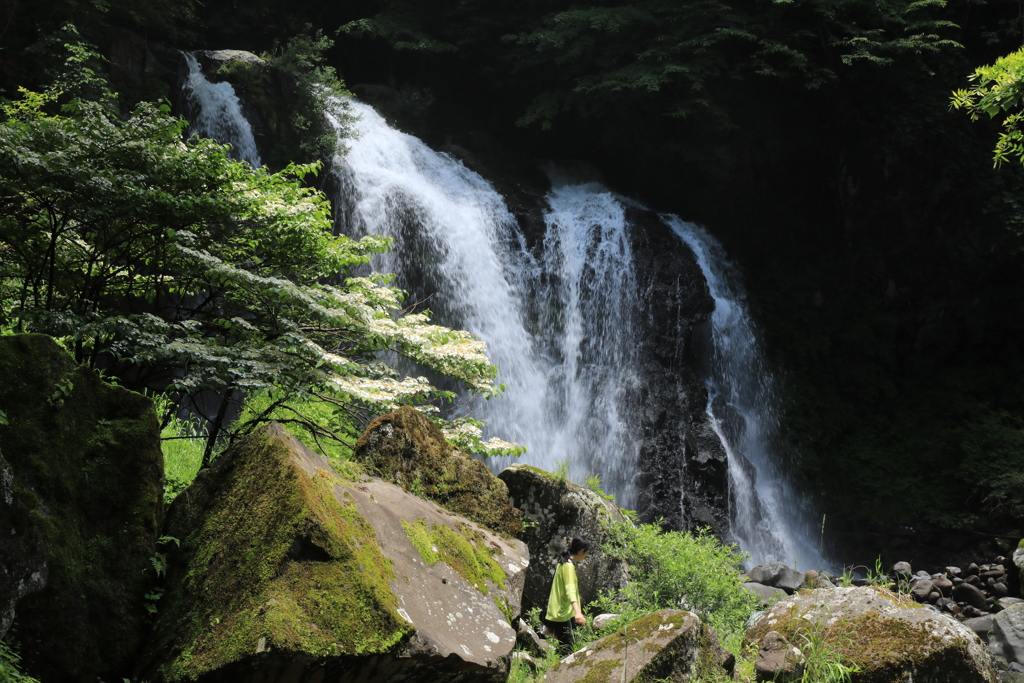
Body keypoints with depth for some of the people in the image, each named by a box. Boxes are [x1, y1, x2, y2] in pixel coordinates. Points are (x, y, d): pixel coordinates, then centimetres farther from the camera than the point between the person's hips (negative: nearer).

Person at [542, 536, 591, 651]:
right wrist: (577, 612, -44)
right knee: (567, 648, -11)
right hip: (561, 614, -10)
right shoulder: (568, 566, -17)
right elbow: (570, 590, -31)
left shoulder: (563, 563, 13)